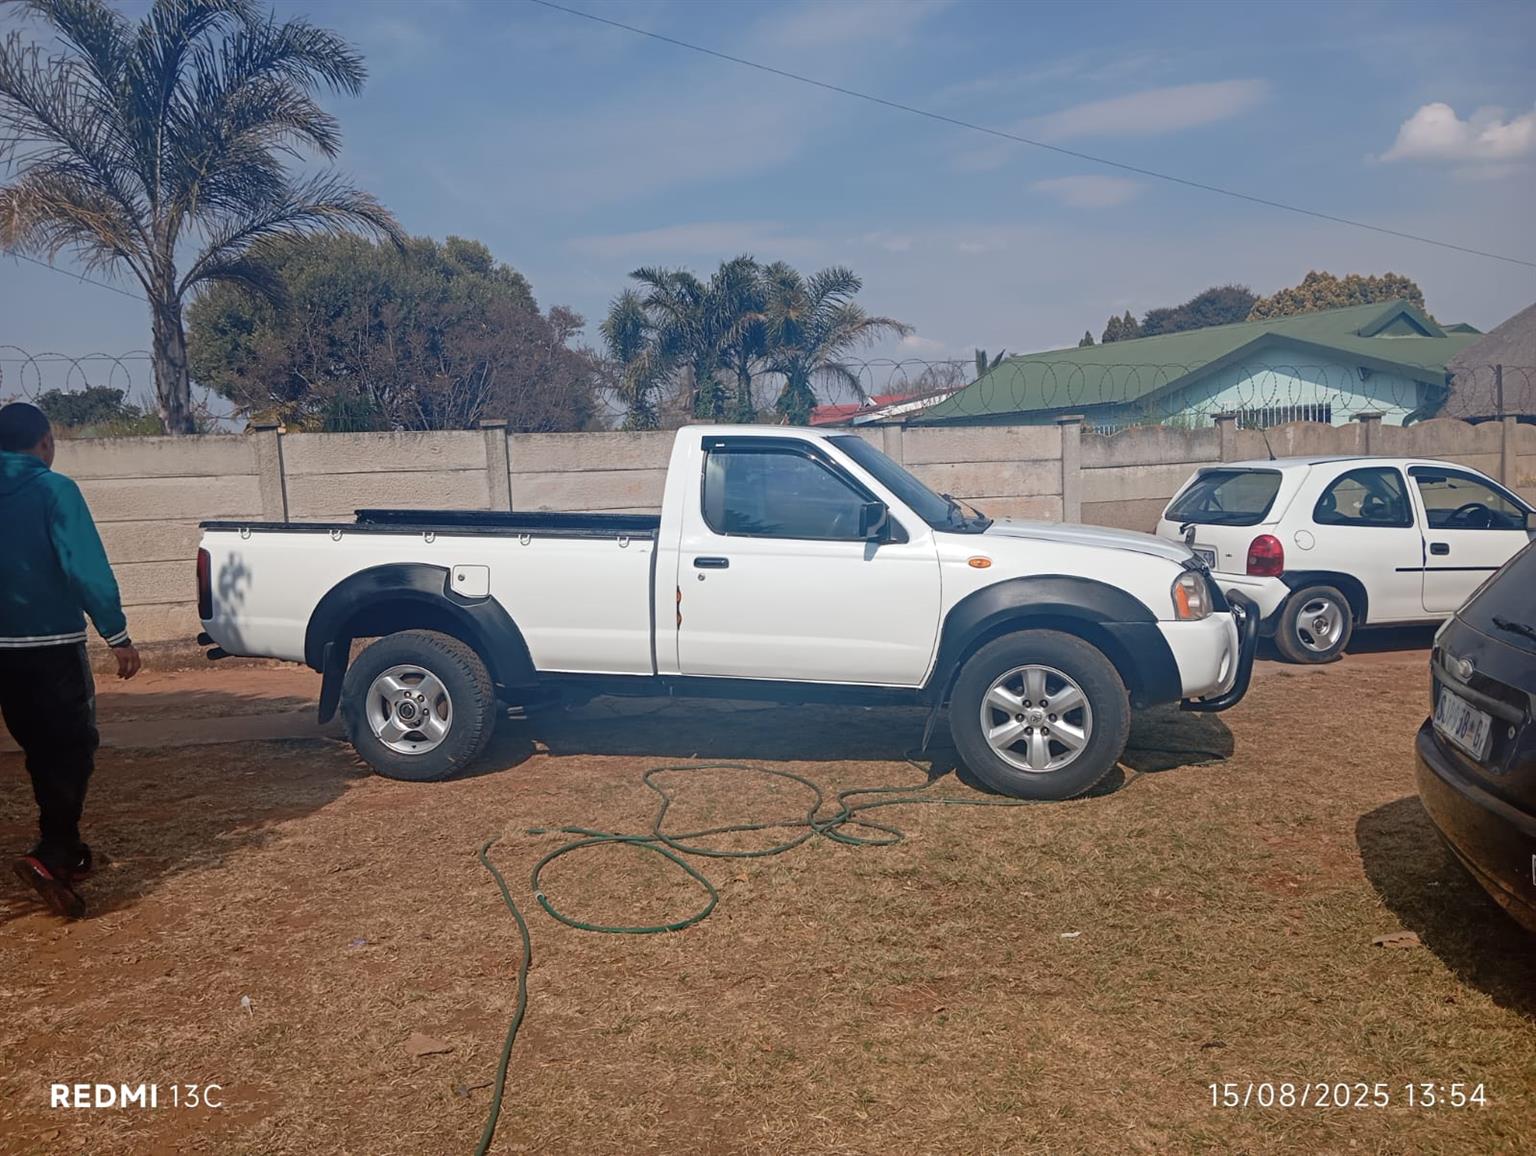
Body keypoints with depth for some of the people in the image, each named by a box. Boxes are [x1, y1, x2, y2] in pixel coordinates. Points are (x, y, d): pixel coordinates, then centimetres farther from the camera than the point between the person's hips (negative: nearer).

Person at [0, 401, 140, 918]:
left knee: (42, 752, 16)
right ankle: (49, 855, -11)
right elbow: (86, 568, -17)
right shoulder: (53, 489, -10)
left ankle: (65, 850, 23)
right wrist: (118, 635, -14)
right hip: (51, 645, -6)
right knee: (72, 749, 1)